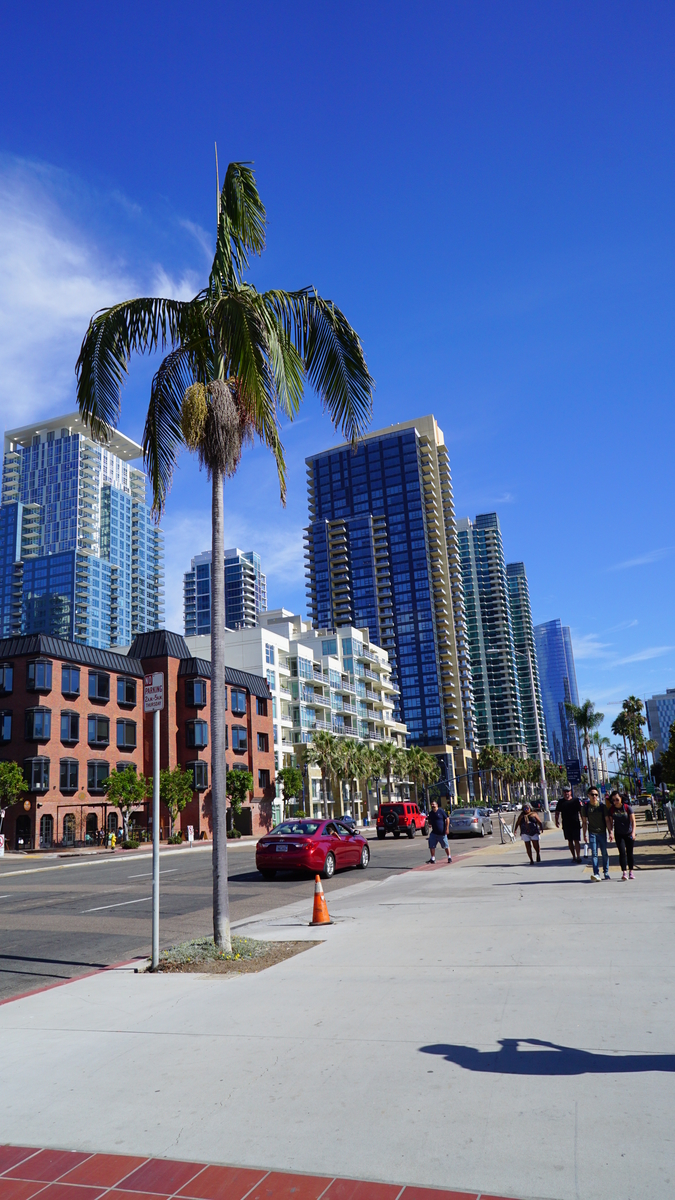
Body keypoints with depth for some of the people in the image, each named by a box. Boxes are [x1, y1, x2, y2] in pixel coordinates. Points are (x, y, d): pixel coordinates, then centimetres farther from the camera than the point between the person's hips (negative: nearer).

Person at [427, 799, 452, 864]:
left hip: (442, 833, -5)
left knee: (446, 846, 8)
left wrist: (447, 829, -12)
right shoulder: (431, 813, 7)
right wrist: (429, 824, -2)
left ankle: (449, 857, 24)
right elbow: (430, 821, 22)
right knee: (431, 846, -3)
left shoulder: (441, 811, -10)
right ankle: (433, 858, 8)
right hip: (434, 833, 5)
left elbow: (447, 819, -8)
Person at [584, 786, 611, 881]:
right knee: (594, 854, -6)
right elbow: (585, 822, 5)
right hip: (592, 833, 0)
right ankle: (596, 874, -10)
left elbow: (606, 820, 2)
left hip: (602, 832, 0)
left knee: (604, 853, 6)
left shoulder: (602, 806, -1)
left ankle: (606, 872, 19)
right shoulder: (586, 807, 0)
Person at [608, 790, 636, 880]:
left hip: (629, 834, 0)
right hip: (619, 834, 0)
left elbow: (633, 821, -10)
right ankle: (624, 872, -14)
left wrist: (633, 832, -22)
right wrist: (611, 832, -8)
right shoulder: (612, 809, -3)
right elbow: (610, 822, 3)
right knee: (622, 852, -10)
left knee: (629, 853, 8)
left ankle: (630, 872, 21)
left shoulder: (627, 807, -9)